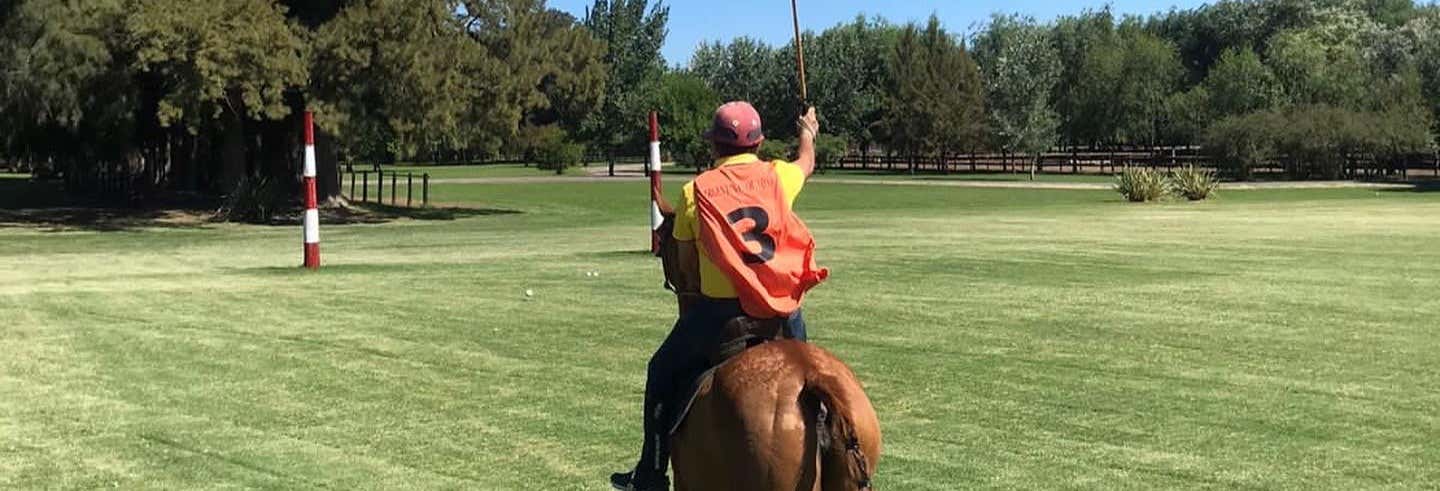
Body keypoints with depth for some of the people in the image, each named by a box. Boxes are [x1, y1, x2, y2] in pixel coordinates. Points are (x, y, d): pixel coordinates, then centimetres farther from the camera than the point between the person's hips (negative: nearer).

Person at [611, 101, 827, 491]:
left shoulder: (695, 191, 1)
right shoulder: (778, 176, 6)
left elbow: (686, 265, 6)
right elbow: (807, 164, 31)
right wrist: (808, 132, 53)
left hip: (718, 306, -2)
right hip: (783, 305, 2)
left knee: (663, 372, 17)